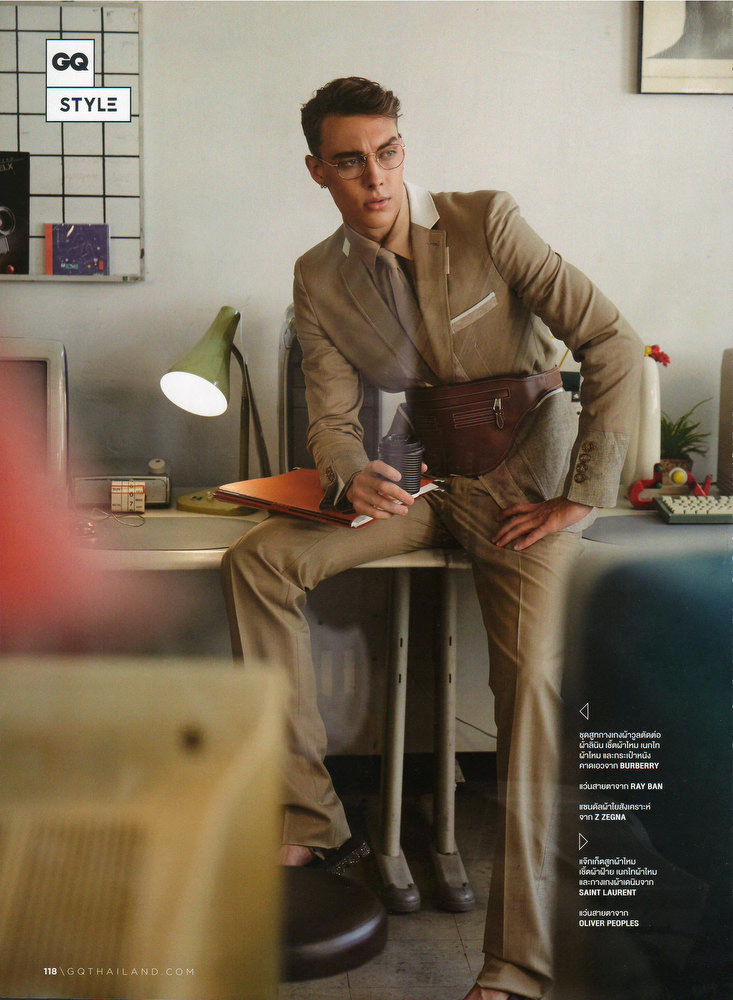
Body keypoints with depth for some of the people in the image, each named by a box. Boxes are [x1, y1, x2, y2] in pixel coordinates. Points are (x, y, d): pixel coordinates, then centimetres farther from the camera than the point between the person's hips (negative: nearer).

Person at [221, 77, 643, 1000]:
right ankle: (306, 809, -6)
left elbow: (613, 346, -12)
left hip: (523, 481, -4)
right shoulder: (320, 281, 2)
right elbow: (332, 418, -2)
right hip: (422, 479, 4)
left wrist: (583, 496, -15)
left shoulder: (487, 223, -10)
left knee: (532, 677, -24)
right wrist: (352, 479, -27)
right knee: (259, 560, -14)